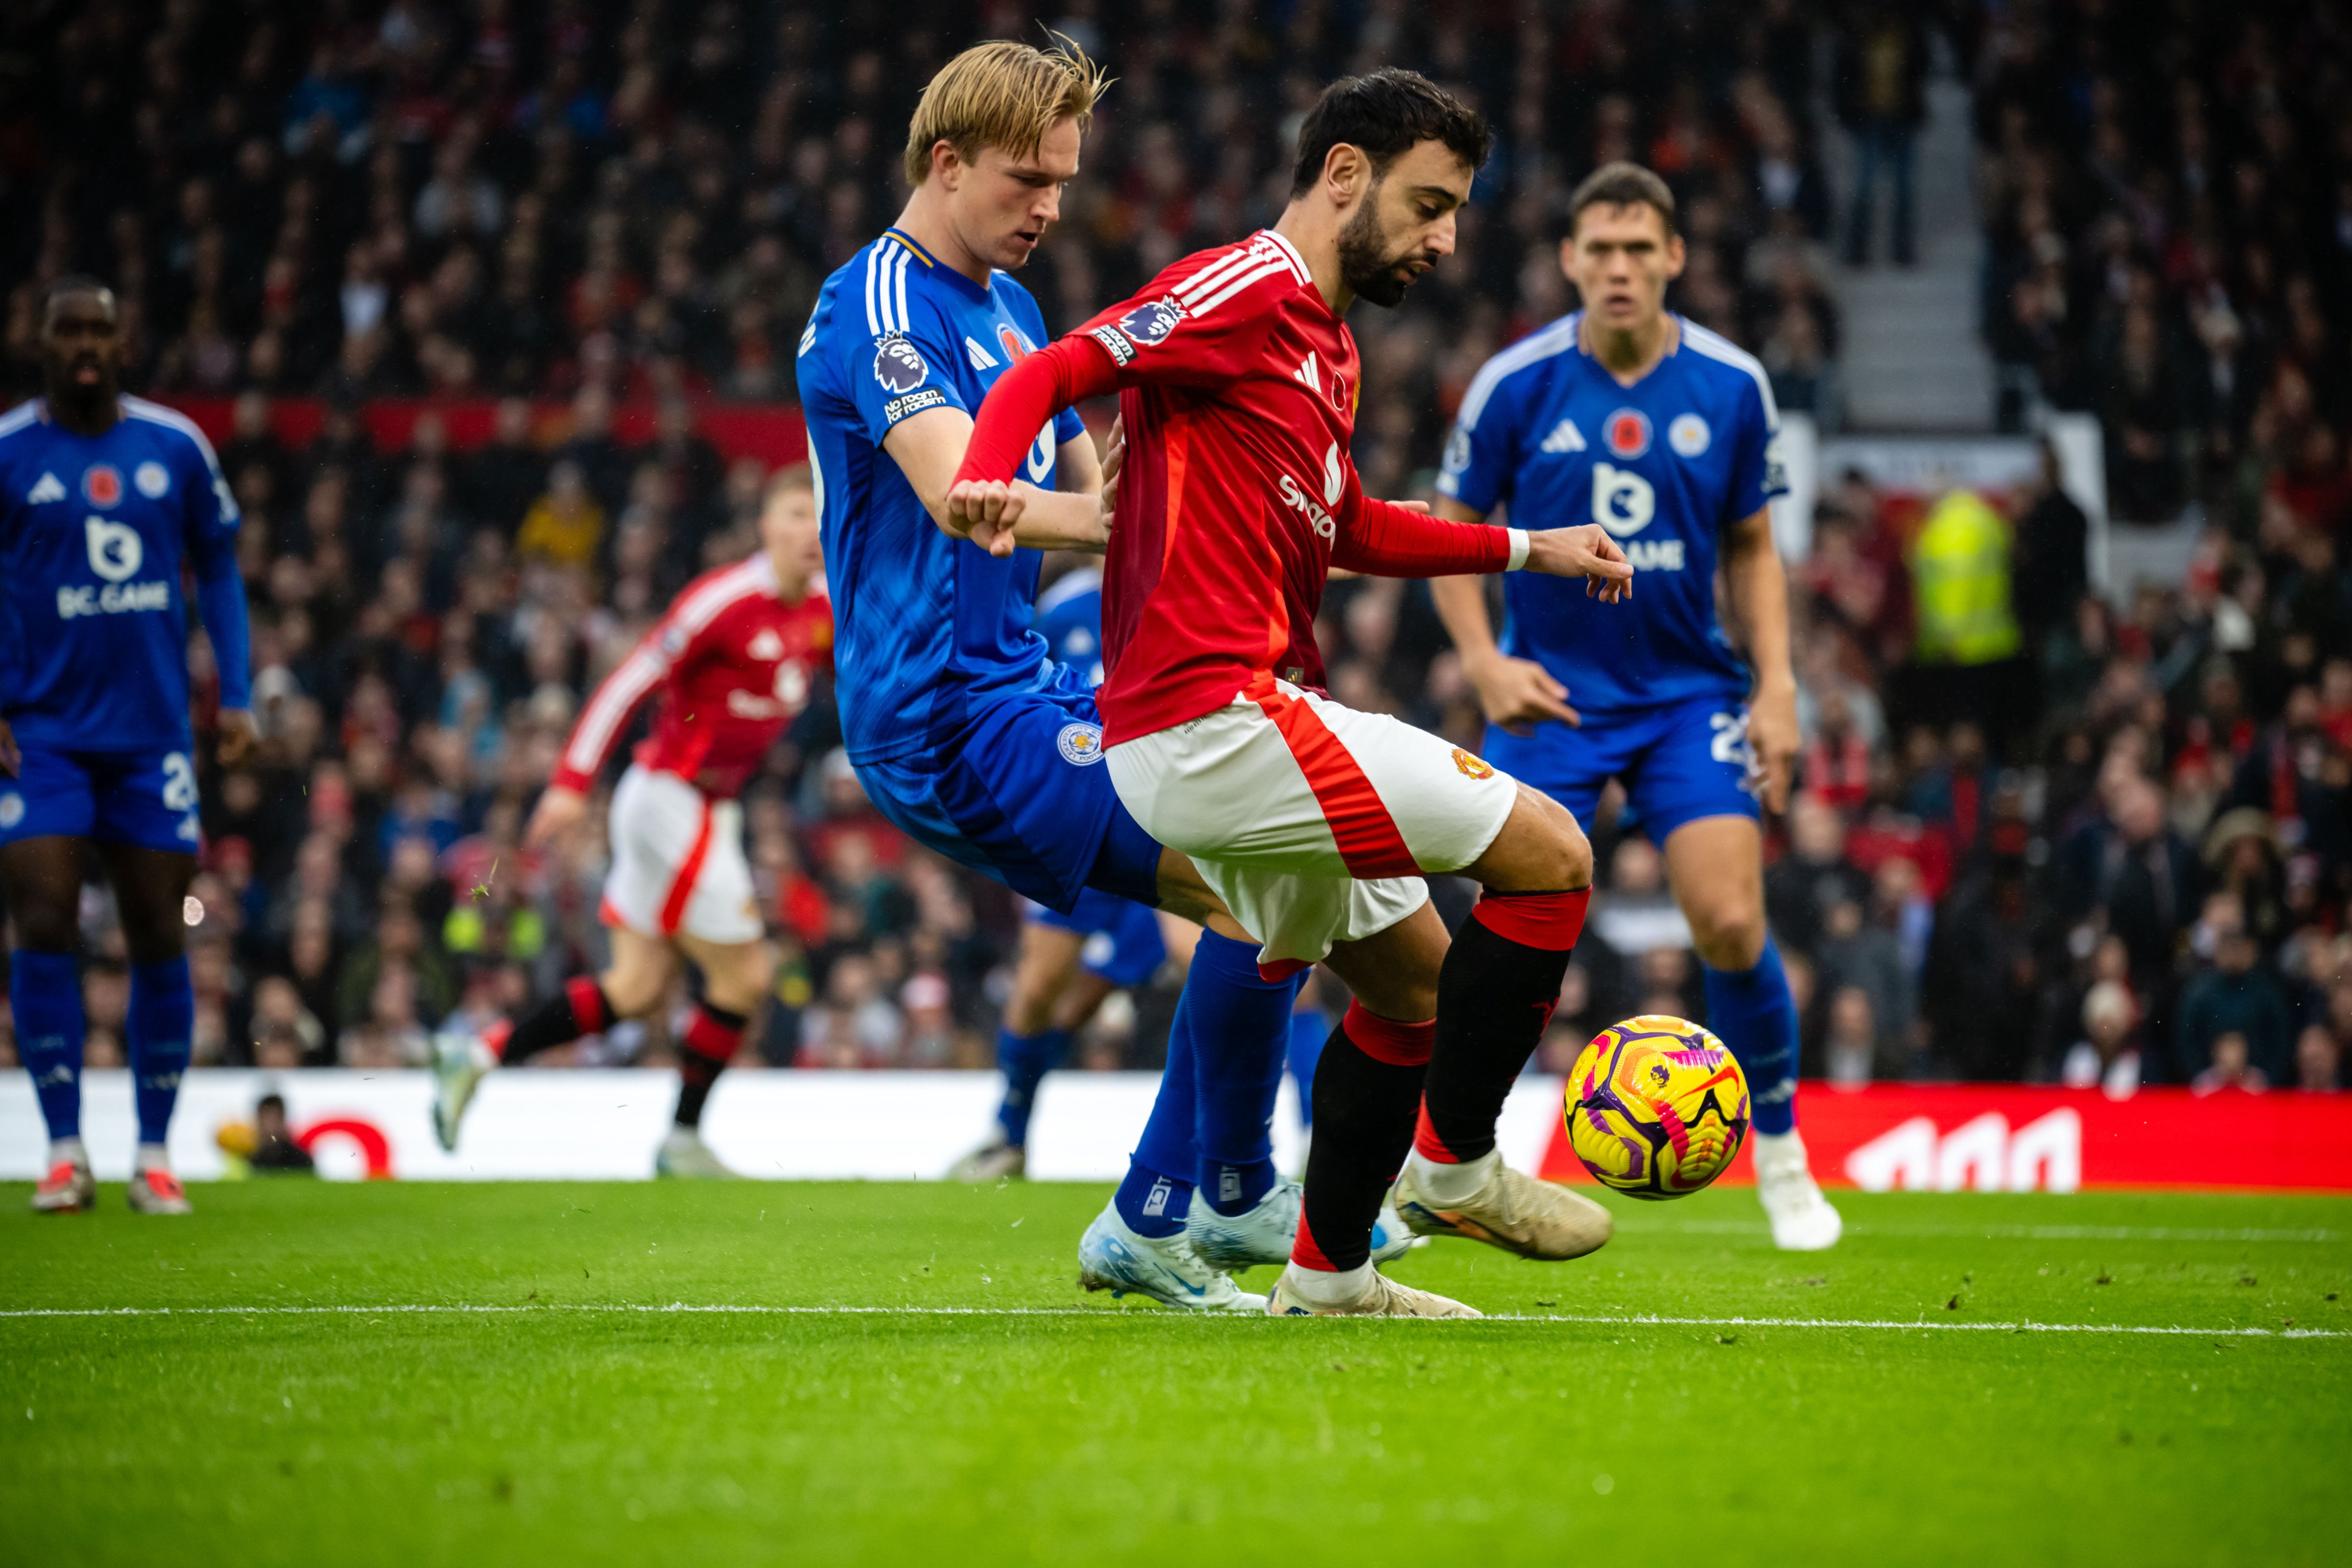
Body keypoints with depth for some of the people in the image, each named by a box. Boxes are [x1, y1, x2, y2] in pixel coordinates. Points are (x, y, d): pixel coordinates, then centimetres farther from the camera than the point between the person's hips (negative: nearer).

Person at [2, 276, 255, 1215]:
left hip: (152, 732, 2)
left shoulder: (176, 447, 4)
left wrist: (236, 696, 3)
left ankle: (154, 1155, 12)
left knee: (160, 940, 2)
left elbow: (217, 570, 12)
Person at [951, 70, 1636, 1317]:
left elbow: (1346, 529, 35)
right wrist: (990, 479, -38)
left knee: (1415, 978, 20)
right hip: (1216, 715, -11)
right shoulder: (1247, 290, -9)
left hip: (1205, 743, 11)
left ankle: (1329, 1277, 26)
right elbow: (1055, 371, -19)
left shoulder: (1325, 346, 22)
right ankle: (1453, 1167, 4)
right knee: (1548, 855, -9)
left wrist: (1527, 549, 33)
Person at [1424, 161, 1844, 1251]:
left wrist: (1776, 687, -2)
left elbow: (1752, 547, 8)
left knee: (1732, 923, -12)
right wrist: (1485, 660, -14)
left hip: (1690, 691, 1)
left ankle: (1782, 1158, 10)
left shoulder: (1732, 387, -3)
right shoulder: (1515, 384, -9)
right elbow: (1452, 536, 1)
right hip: (1550, 692, -1)